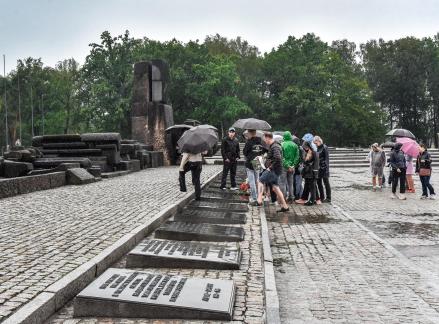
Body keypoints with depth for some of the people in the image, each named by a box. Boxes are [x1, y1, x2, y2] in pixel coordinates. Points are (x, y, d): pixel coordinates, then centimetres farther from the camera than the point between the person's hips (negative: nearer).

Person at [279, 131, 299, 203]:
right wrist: (293, 165, -1)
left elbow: (281, 157, -13)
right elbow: (297, 156, 0)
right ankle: (290, 197, 18)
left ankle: (283, 197, -2)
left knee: (283, 183, 1)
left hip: (284, 166, -5)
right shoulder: (295, 145, 3)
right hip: (292, 167, 5)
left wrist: (287, 165, -9)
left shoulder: (282, 145, -10)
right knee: (291, 183, 14)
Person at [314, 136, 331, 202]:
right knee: (319, 182, 12)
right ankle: (322, 197, 23)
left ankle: (328, 198, 8)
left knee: (326, 183, 0)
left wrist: (327, 168, -19)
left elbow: (327, 159, -14)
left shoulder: (324, 147, -11)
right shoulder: (318, 148, 11)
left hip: (324, 168, -8)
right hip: (318, 168, 8)